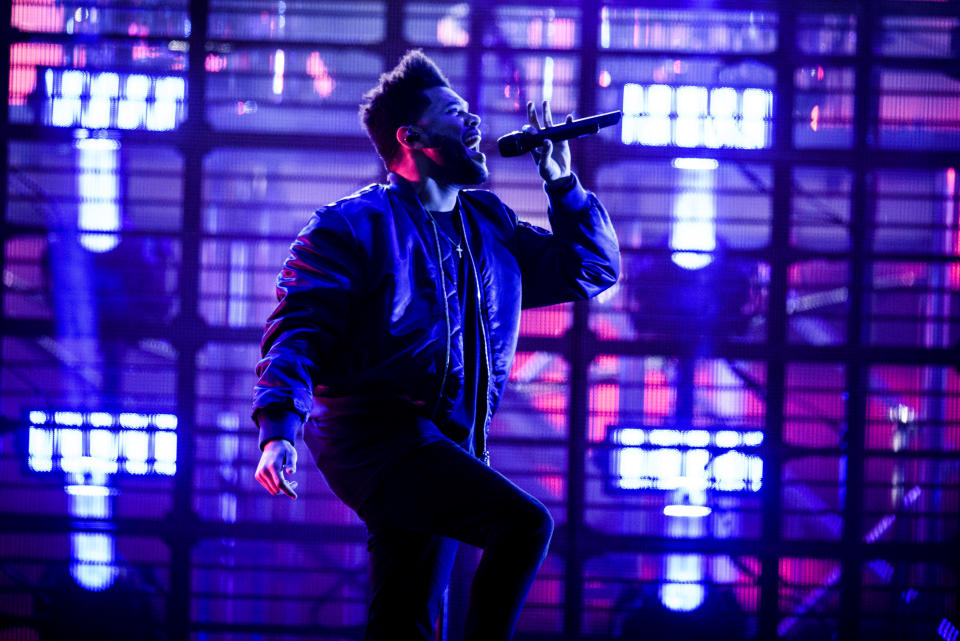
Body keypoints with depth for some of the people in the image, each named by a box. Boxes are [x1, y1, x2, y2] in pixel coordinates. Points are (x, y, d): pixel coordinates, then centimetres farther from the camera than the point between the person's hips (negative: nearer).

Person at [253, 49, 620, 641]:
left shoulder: (489, 227, 19)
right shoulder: (351, 226, -1)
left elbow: (593, 269, 25)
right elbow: (298, 332, -9)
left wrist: (562, 182, 13)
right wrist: (279, 431, -25)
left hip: (442, 450, 8)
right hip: (372, 434, -8)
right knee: (525, 521, -25)